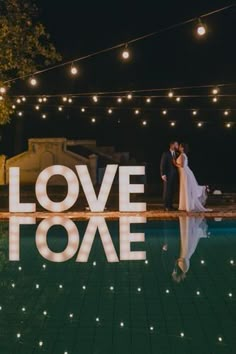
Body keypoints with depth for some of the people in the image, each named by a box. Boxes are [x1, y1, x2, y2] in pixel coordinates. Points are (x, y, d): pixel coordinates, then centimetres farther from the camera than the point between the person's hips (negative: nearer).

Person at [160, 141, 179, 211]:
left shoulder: (176, 154, 12)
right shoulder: (165, 154, -4)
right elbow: (162, 165, -6)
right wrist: (163, 174, -13)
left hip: (174, 175, 5)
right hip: (168, 175, -5)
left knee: (172, 190, 6)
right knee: (167, 190, -3)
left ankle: (170, 205, 12)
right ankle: (166, 206, 0)